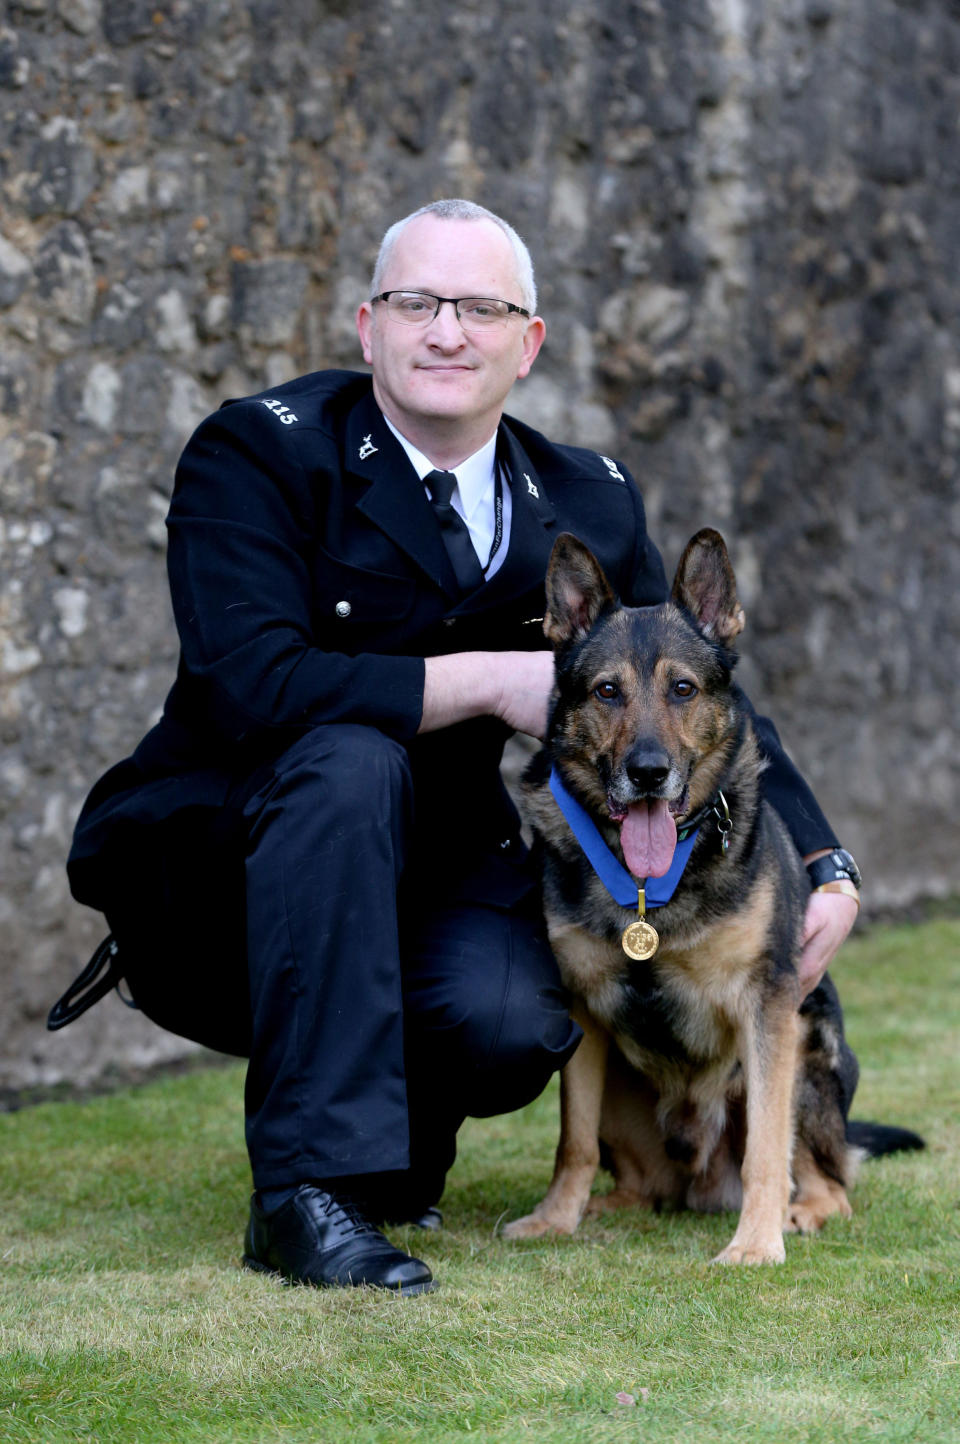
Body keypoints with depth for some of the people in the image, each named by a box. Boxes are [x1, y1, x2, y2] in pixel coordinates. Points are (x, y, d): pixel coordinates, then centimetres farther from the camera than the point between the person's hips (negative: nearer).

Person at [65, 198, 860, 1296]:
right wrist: (489, 681, -24)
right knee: (350, 757, -35)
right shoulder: (258, 452, -12)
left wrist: (826, 869, -3)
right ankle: (310, 1188, -33)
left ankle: (401, 1134, 9)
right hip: (214, 868, -3)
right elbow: (249, 682, -27)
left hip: (430, 880, 3)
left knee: (515, 1018, -29)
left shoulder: (588, 505, 3)